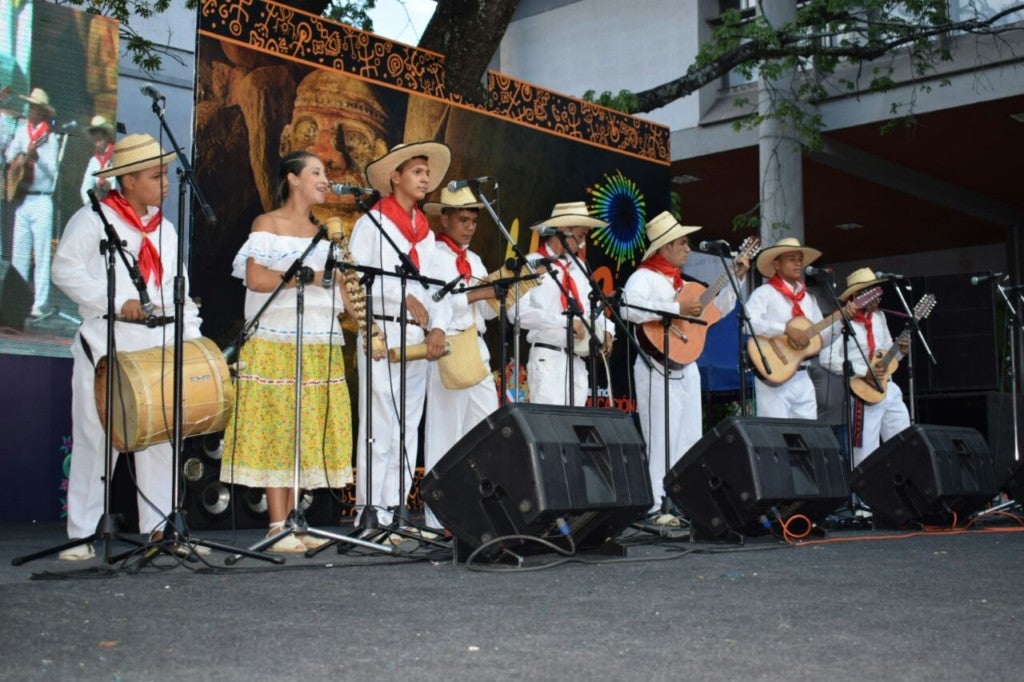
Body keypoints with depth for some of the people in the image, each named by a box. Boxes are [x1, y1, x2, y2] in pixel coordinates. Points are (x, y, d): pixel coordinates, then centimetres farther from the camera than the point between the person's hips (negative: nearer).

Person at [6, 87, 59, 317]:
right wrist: (20, 157, -11)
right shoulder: (22, 130, 11)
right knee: (19, 253, 6)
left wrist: (37, 155, -26)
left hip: (41, 201, -5)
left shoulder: (50, 137, -3)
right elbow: (10, 156, 9)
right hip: (22, 200, 5)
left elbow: (52, 170, -11)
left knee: (41, 254, -4)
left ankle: (38, 304, -3)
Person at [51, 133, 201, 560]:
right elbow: (66, 270, -9)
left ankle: (160, 526, 13)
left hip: (160, 343, 6)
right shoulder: (93, 219, -2)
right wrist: (117, 302, -17)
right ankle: (81, 533, 6)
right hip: (107, 343, -6)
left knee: (162, 436, 5)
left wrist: (191, 332, 7)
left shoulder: (164, 229, 17)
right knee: (96, 438, -2)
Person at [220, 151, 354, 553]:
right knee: (276, 432, -7)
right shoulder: (267, 224, 2)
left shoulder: (322, 232, 20)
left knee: (310, 433, 3)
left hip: (320, 346, 6)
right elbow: (255, 278, -11)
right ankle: (278, 527, -5)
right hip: (276, 343, -6)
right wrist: (307, 276, -13)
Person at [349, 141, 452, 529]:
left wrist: (438, 326, -2)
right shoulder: (373, 223, 0)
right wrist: (404, 296, -18)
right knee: (379, 428, -8)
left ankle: (393, 512, 11)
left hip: (418, 339, 7)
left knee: (408, 430, 6)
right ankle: (369, 516, -5)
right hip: (382, 336, -7)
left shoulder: (426, 233, 20)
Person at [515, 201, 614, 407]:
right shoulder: (532, 264, -6)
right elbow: (516, 311, -19)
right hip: (548, 359, -7)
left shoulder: (578, 267, 17)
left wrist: (605, 329, 5)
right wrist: (564, 321, -22)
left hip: (578, 359, 7)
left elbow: (592, 305, 26)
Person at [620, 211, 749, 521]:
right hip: (659, 368, -9)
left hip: (687, 366, 9)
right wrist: (677, 308, -25)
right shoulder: (645, 277, -7)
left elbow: (718, 308, 28)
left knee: (689, 441, 9)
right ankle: (657, 508, -7)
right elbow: (629, 309, -28)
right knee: (662, 440, -9)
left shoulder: (683, 282, 19)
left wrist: (736, 278, 17)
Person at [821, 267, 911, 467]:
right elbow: (827, 358, -22)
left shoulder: (879, 317, 13)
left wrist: (899, 350, 1)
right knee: (866, 455, -5)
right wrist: (864, 372, -23)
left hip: (889, 389, 8)